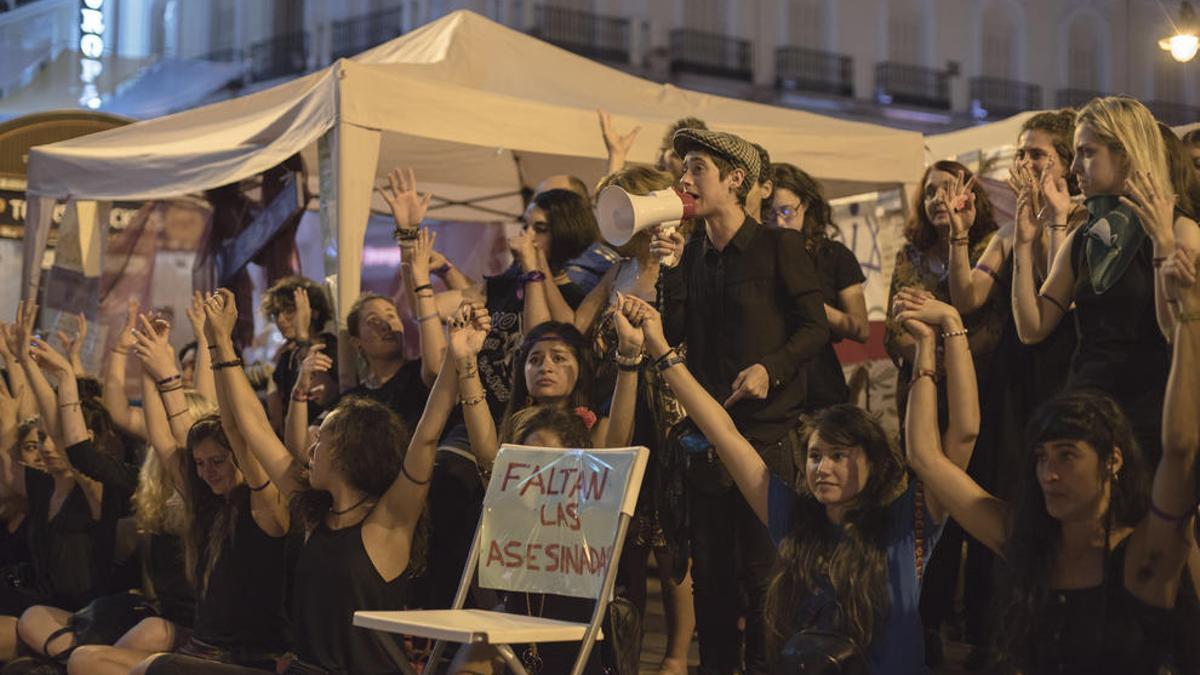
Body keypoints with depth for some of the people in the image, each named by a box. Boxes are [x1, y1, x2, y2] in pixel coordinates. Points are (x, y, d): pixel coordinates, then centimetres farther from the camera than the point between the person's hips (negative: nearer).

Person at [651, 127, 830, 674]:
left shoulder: (779, 246, -3)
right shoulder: (690, 252, 12)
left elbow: (815, 326, -4)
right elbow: (674, 333, 5)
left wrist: (772, 367, -18)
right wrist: (670, 268, -4)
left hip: (766, 429, -5)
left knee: (763, 568, -3)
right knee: (709, 570, 8)